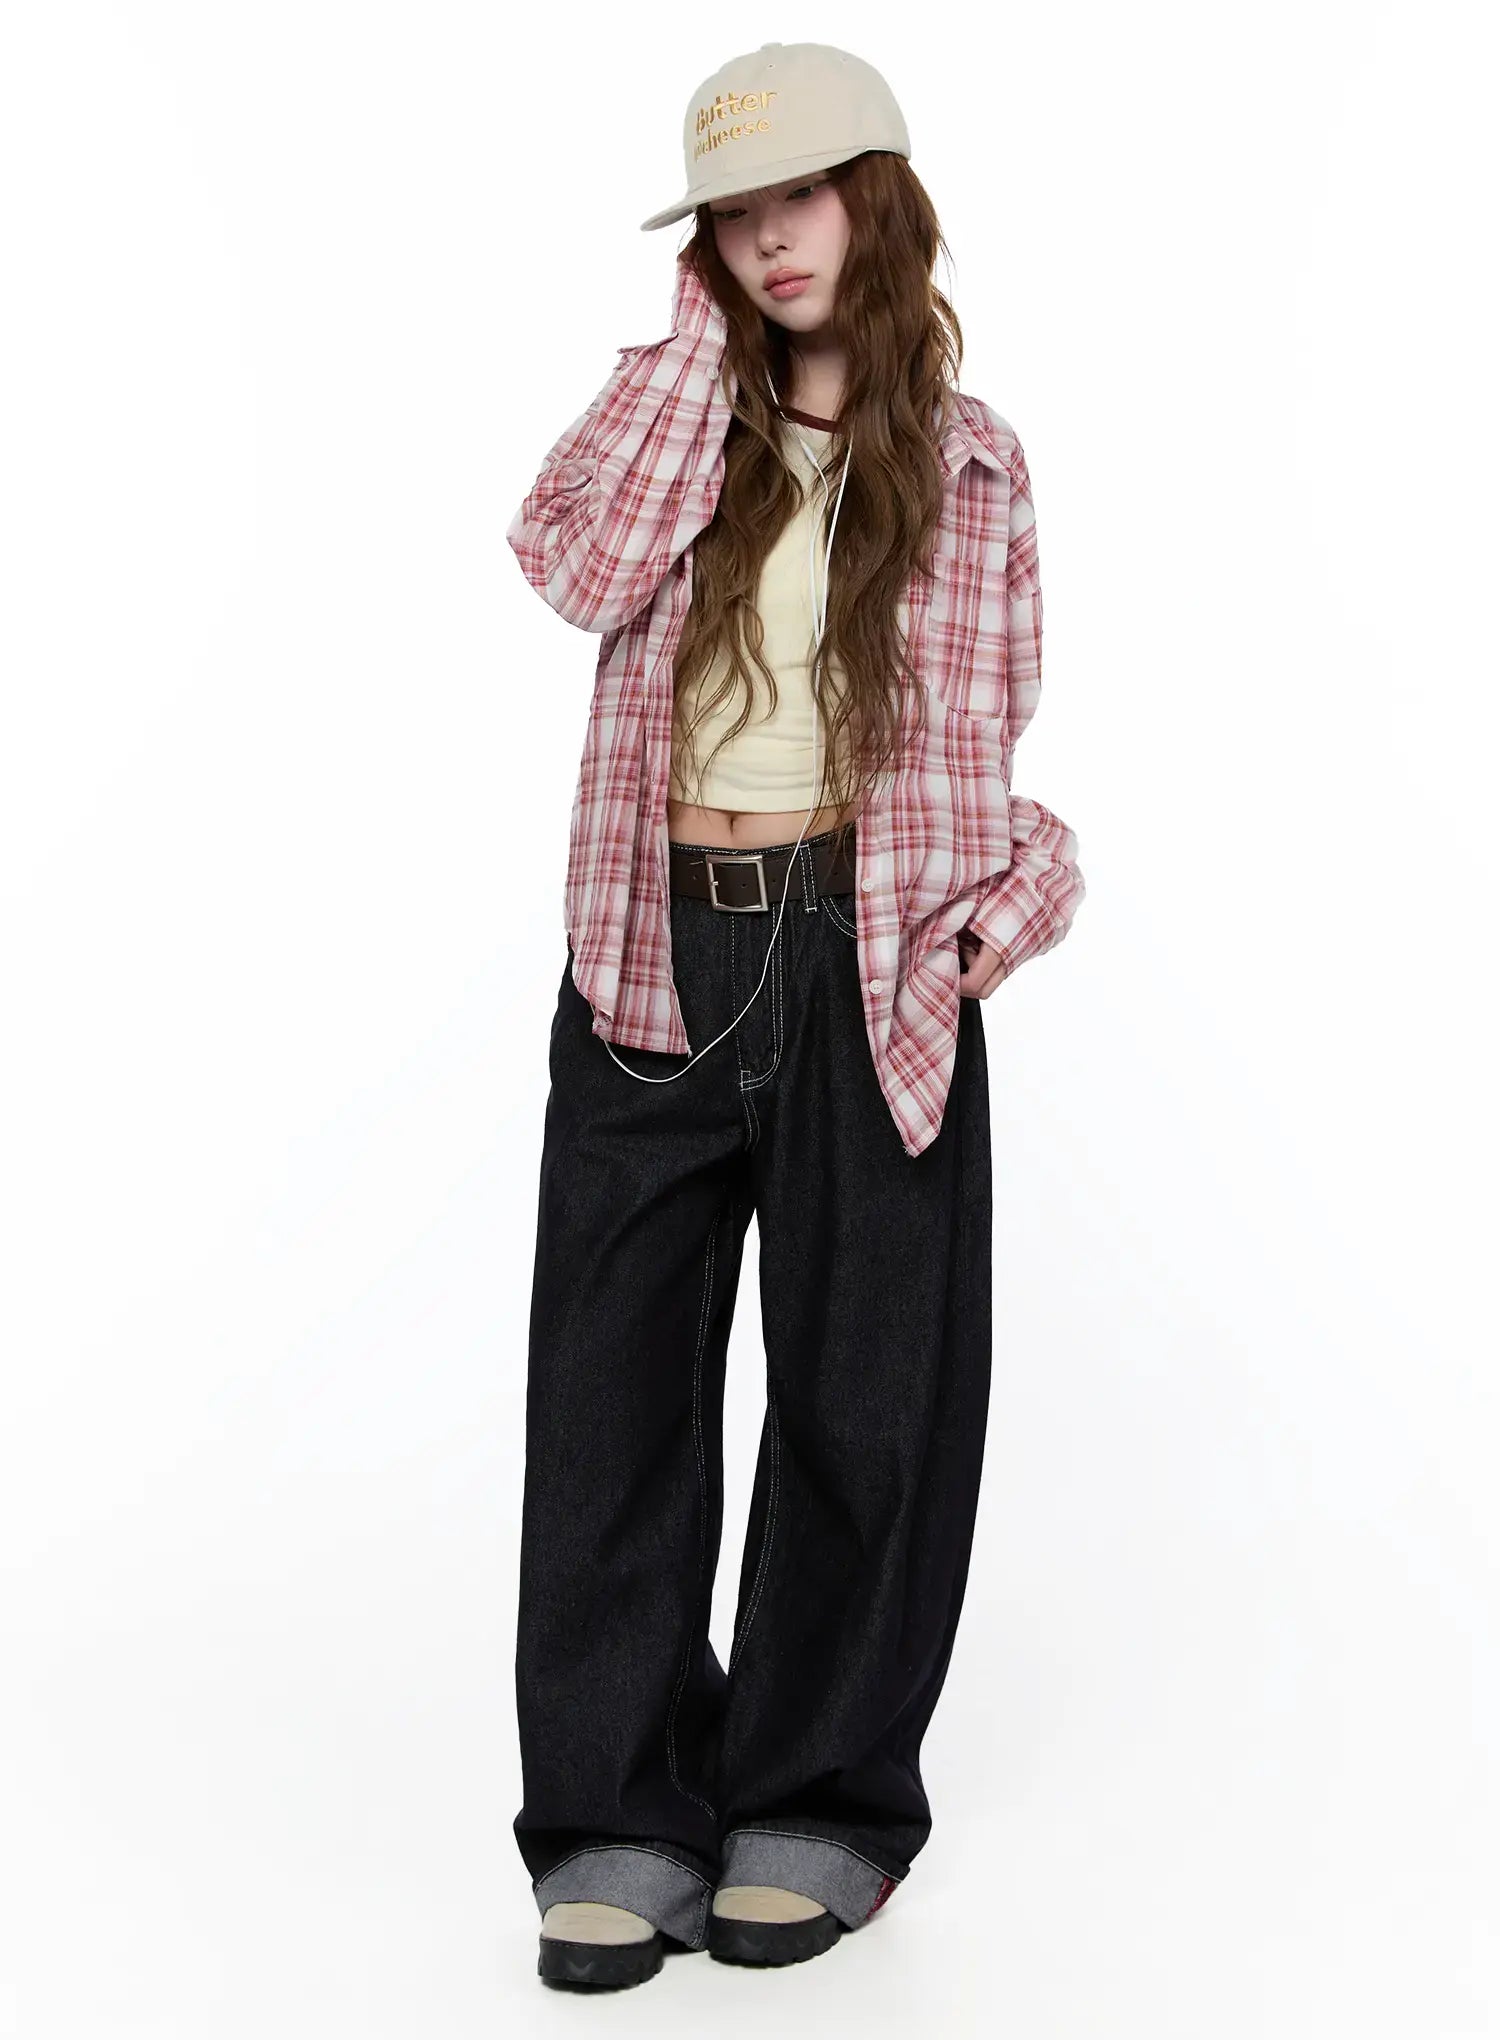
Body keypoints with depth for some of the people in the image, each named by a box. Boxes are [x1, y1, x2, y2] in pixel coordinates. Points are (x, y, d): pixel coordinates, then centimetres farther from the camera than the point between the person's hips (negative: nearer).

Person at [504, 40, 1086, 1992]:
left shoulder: (967, 456, 9)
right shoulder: (673, 405, 9)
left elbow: (988, 715, 12)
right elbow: (577, 563, -12)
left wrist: (1015, 881, -7)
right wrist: (700, 336, -6)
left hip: (870, 958, -1)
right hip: (658, 947, 1)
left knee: (865, 1391, 5)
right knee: (614, 1383, 2)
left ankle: (817, 1805, 21)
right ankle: (622, 1817, 13)